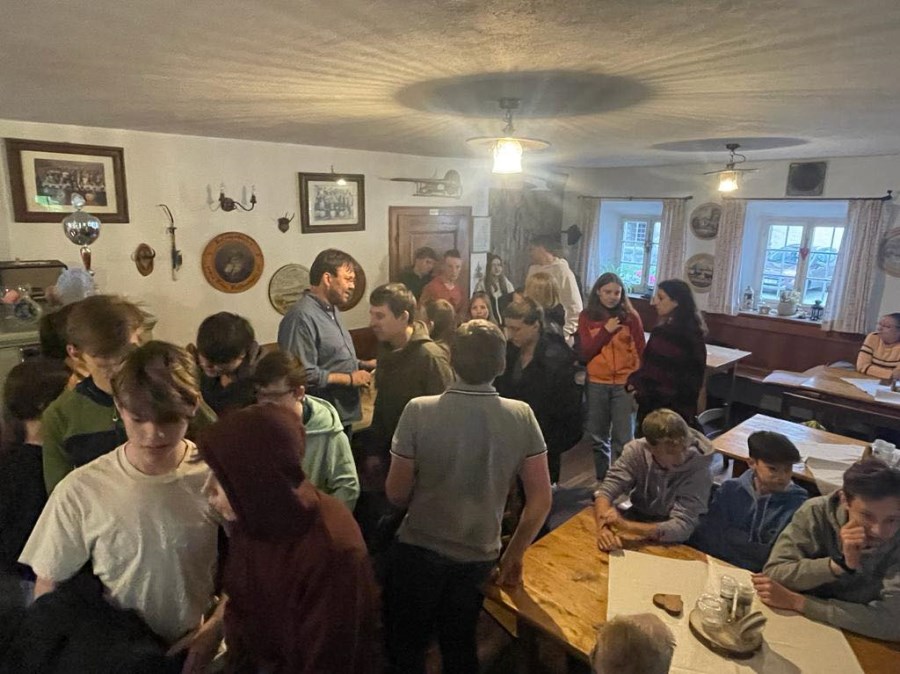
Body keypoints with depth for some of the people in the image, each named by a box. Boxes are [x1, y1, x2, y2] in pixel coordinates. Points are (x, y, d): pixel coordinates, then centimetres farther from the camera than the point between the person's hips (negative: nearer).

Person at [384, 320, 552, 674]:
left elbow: (396, 494, -13)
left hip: (419, 550, -2)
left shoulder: (419, 411, -21)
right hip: (480, 556, 3)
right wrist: (514, 555, 6)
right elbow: (541, 500, -9)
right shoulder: (522, 416, -14)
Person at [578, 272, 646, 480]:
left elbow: (640, 352, 1)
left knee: (623, 438, -2)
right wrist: (605, 330, -12)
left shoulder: (631, 317, -1)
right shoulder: (587, 317, 2)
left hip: (625, 384, -1)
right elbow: (583, 354, -3)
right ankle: (602, 480, 27)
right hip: (596, 384, 2)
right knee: (598, 437, 11)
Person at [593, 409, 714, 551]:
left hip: (669, 542, -4)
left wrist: (626, 526, -43)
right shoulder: (637, 450, -18)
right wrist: (603, 528, -42)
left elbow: (682, 527, -30)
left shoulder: (697, 470, -26)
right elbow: (605, 491, -21)